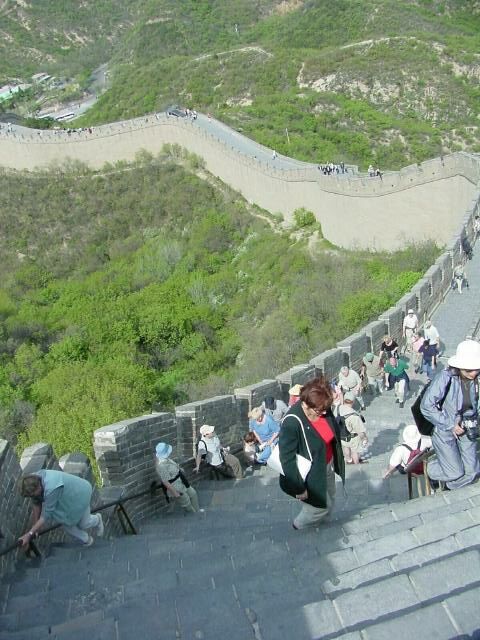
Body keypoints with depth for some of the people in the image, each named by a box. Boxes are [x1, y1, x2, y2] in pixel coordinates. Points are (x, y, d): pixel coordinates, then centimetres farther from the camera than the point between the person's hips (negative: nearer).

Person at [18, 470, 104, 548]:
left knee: (83, 524, 12)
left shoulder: (51, 489, -44)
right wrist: (35, 525, -2)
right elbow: (37, 503, -7)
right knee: (64, 522, 7)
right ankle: (85, 540, 32)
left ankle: (97, 520, 46)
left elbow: (46, 514, -35)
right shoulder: (34, 480, -22)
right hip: (68, 494, 6)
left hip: (80, 493, -6)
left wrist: (30, 534, -33)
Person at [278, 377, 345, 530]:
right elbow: (287, 459, -28)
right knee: (321, 506, 14)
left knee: (328, 502, 26)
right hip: (311, 475, -6)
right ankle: (299, 525, 44)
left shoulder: (323, 410, -15)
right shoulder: (292, 423, -35)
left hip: (327, 467, 6)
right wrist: (299, 488, -21)